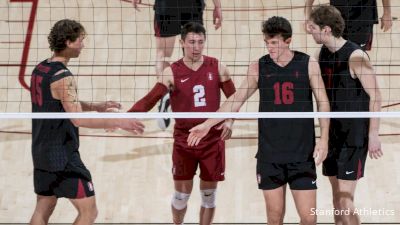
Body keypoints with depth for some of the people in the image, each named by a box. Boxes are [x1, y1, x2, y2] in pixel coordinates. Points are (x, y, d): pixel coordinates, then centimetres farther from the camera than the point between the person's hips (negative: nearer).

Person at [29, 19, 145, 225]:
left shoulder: (40, 70, 8)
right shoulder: (62, 77, -20)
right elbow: (78, 120, -27)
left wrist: (95, 106, 15)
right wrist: (118, 122, -24)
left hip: (42, 153, 9)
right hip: (63, 156, -9)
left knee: (43, 208, 16)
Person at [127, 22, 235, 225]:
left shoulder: (217, 68, -1)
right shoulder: (172, 73, -7)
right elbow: (150, 100, -13)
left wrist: (229, 121, -10)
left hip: (213, 141, 1)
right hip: (184, 141, -1)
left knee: (208, 194, 8)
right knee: (182, 193, 3)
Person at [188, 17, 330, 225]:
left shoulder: (308, 64, -2)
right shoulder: (258, 68, 3)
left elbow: (322, 102, 2)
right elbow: (236, 99, 8)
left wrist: (323, 139, -6)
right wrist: (207, 124, 3)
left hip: (302, 153, -1)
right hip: (270, 153, 2)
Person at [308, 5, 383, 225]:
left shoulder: (355, 56, -17)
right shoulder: (323, 53, 6)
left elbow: (375, 96, -16)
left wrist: (373, 134, -18)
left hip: (354, 136, -7)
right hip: (332, 133, 7)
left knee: (345, 201, -10)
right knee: (337, 197, 12)